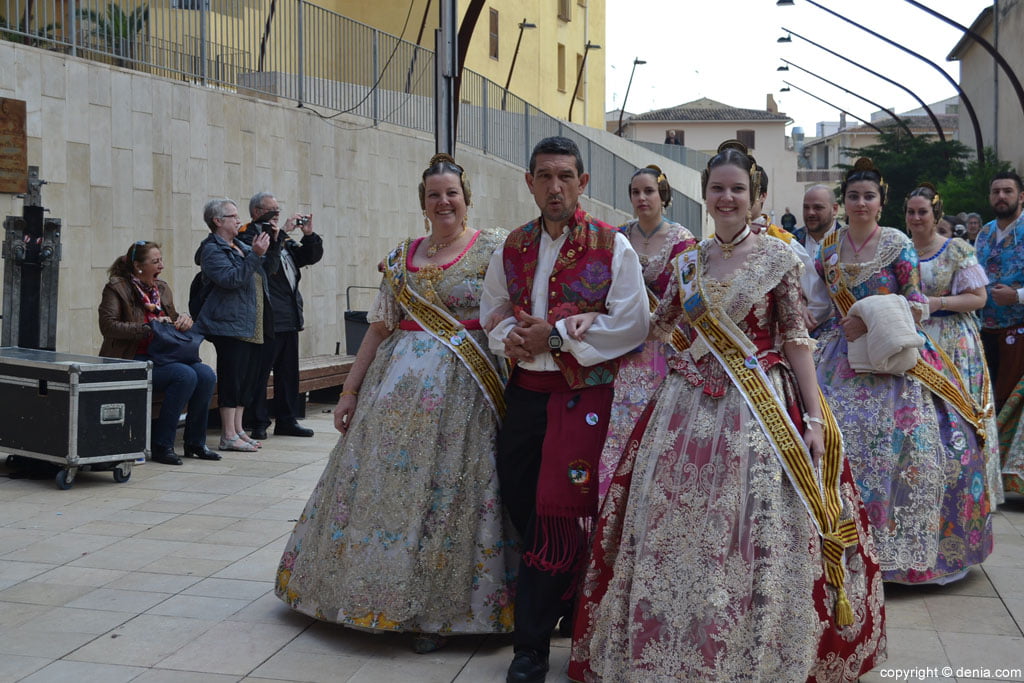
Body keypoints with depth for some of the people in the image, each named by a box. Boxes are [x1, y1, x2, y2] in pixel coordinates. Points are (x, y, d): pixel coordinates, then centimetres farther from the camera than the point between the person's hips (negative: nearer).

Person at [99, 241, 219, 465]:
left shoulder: (162, 289, 16)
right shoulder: (116, 288, -4)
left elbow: (174, 322, 25)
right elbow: (108, 326, -14)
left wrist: (184, 319, 0)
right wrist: (148, 327, -19)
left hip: (161, 358, 7)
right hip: (132, 362, -7)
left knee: (206, 374, -18)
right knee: (186, 375, -30)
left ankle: (195, 442, -4)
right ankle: (160, 445, -20)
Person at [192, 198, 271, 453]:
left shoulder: (240, 246, 20)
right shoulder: (213, 250, -7)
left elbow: (269, 269, 29)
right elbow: (231, 279, -22)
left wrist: (274, 243, 17)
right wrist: (254, 255, -23)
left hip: (252, 326, 9)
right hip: (230, 325, -9)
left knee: (248, 377, 10)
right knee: (232, 378, -9)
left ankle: (238, 430, 17)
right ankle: (228, 436, -5)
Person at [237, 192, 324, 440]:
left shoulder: (283, 239, 20)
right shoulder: (247, 237, -6)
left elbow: (311, 257, 20)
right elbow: (266, 264, -22)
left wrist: (309, 234, 4)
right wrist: (282, 233, -19)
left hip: (289, 317, 8)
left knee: (288, 371, 12)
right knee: (260, 372, -4)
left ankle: (287, 420, 19)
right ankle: (258, 423, 2)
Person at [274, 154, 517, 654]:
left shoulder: (492, 249, -1)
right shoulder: (402, 257, 12)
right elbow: (379, 327, 11)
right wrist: (350, 390, 9)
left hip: (462, 387, -4)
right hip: (397, 382, 4)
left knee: (445, 491, -3)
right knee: (379, 482, 5)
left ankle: (436, 609, 11)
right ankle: (382, 595, 22)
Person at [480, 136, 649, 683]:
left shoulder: (612, 246, -4)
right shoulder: (513, 248, 11)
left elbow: (631, 325, -11)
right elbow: (492, 310, 17)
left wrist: (555, 335, -14)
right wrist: (509, 336, -6)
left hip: (583, 397, -5)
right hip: (525, 392, 5)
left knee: (555, 515, -5)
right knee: (520, 507, 10)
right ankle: (570, 605, 32)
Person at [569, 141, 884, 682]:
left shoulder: (778, 256, 0)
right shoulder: (687, 262, 11)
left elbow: (796, 337, -2)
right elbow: (658, 327, 20)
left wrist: (814, 416, -8)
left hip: (761, 410, -4)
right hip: (690, 407, 4)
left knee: (757, 536, -3)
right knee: (679, 534, 5)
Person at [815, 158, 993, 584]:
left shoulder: (898, 245, -2)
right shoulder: (829, 248, 8)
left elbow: (916, 306, -6)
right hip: (843, 354, 3)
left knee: (898, 435, -9)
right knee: (838, 435, -5)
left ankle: (899, 541, 5)